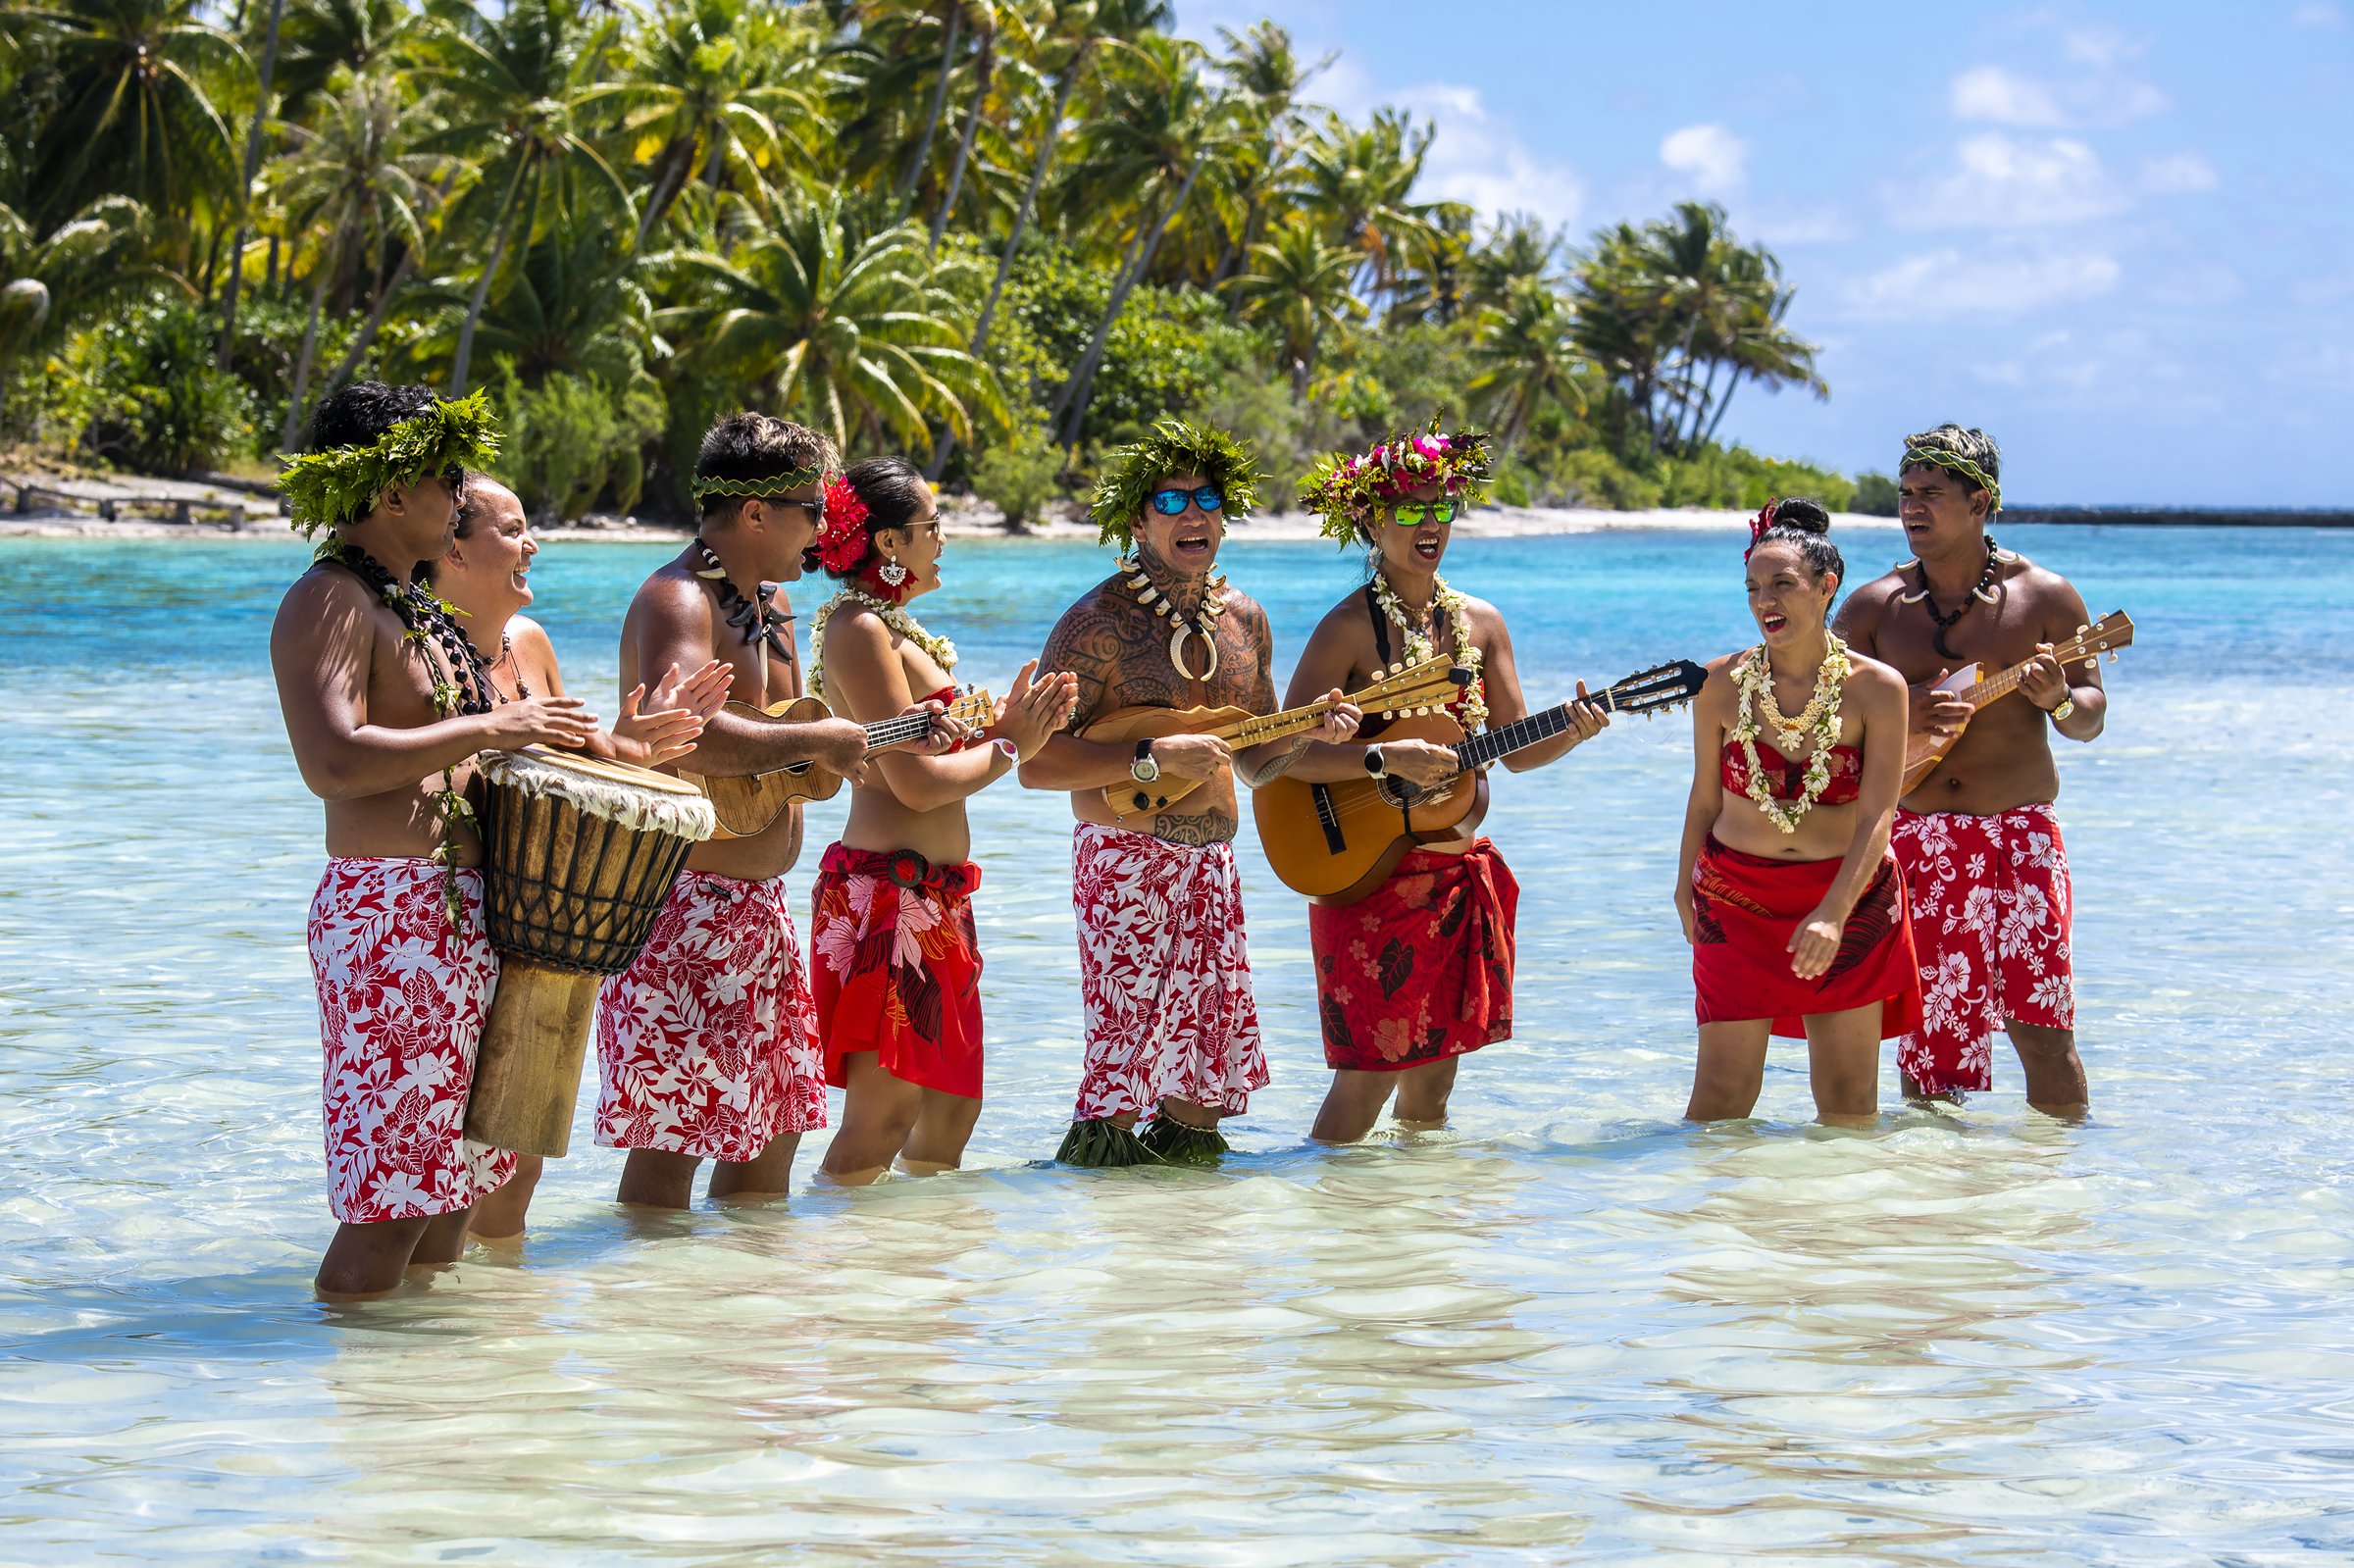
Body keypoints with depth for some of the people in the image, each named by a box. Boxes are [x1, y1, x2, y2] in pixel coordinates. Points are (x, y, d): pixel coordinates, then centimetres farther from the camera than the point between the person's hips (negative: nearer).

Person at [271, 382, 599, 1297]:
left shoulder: (411, 605, 20)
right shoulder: (328, 602, -11)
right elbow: (333, 763, -25)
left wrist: (597, 749, 20)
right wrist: (490, 729, -20)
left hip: (460, 912, 10)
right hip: (388, 919, -10)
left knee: (447, 1186, 14)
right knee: (387, 1203, -10)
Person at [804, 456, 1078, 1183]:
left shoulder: (895, 627, 19)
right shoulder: (861, 628, -13)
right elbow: (918, 782, -18)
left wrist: (1007, 720, 7)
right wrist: (1010, 746, -4)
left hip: (937, 896, 11)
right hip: (888, 886, -11)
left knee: (954, 1105, 14)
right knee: (886, 1111, -10)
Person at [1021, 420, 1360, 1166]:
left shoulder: (1243, 618, 12)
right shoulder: (1098, 623, -10)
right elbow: (1036, 763, -15)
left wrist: (1308, 731, 1)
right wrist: (1154, 756, -21)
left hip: (1213, 868, 7)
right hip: (1126, 862, -7)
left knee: (1203, 1087, 9)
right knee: (1123, 1067, -13)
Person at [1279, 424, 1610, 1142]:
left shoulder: (1479, 623, 9)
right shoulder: (1349, 627, -9)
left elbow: (1516, 751, 10)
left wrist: (1570, 732, -10)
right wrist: (1387, 759, -25)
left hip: (1459, 873, 6)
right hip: (1371, 874, -6)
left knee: (1433, 1079, 10)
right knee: (1368, 1076, -7)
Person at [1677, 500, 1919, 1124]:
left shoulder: (1877, 688, -9)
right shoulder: (1720, 685, -4)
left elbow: (1876, 817, -14)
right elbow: (1705, 799, 8)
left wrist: (1832, 915, -24)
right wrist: (1685, 889, 13)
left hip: (1850, 898, -1)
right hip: (1737, 897, 1)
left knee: (1848, 1096, 4)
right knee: (1724, 1087, -3)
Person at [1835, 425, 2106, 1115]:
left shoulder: (2045, 595, 3)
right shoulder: (1873, 605, 6)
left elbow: (2091, 716, 8)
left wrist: (2059, 700, -15)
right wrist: (1902, 714, -13)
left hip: (2021, 832, -1)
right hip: (1915, 835, 2)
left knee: (2040, 1025, -9)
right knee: (1928, 1022, 1)